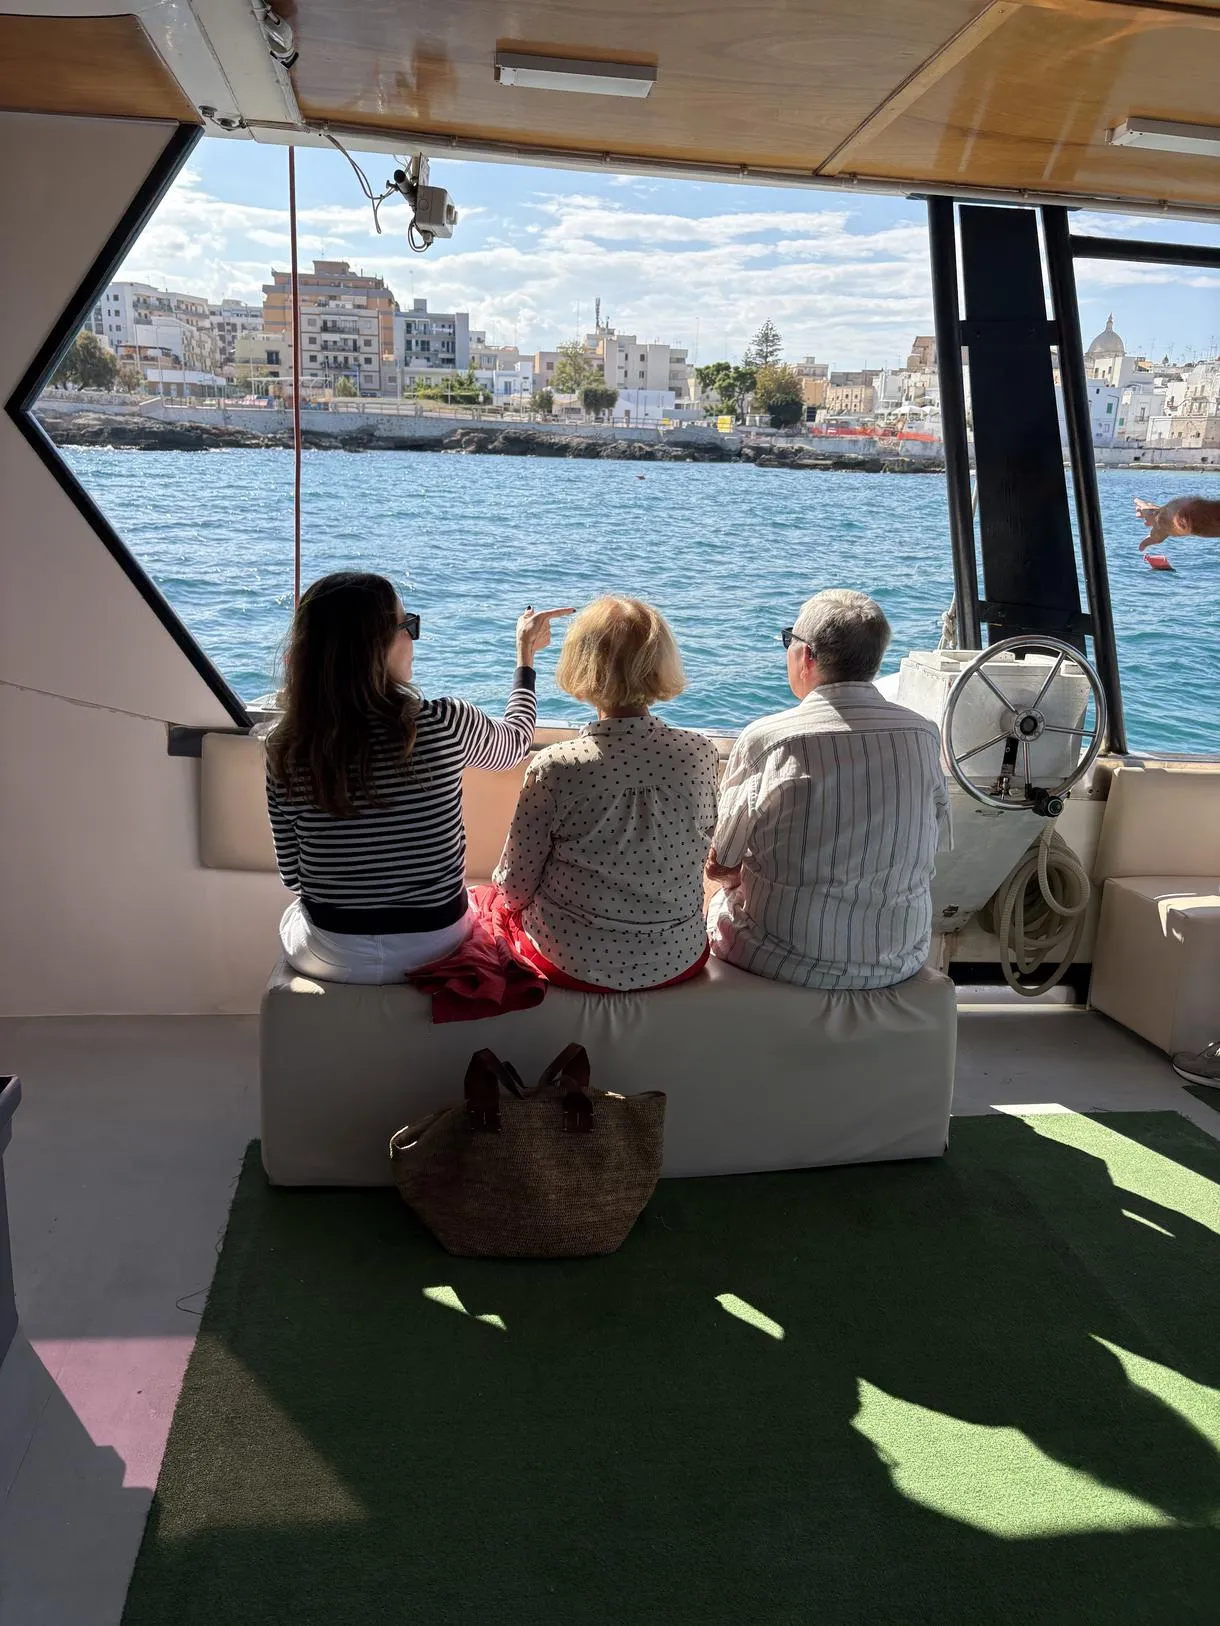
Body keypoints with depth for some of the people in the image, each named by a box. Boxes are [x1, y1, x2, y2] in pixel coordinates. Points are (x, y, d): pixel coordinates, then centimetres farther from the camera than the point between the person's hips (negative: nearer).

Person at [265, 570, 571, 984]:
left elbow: (292, 875, -5)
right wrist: (526, 653, 20)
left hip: (331, 956, 1)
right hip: (434, 947, 0)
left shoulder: (285, 747, -15)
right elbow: (515, 742, 5)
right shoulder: (446, 724, -19)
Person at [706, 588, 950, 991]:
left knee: (724, 899, 26)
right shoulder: (924, 736, -6)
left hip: (787, 962, -4)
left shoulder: (764, 739, -18)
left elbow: (719, 866, -8)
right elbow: (932, 848, 7)